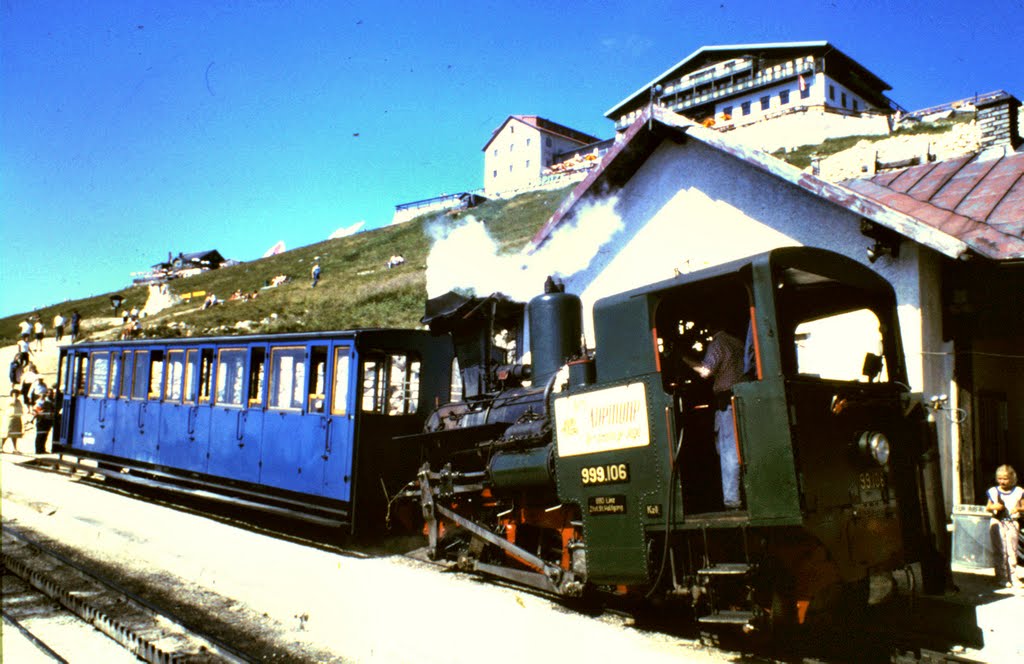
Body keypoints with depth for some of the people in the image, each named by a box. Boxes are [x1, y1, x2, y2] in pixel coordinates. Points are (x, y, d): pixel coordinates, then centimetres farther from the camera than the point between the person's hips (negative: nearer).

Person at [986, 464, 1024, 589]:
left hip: (1012, 523, 0)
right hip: (997, 523, 0)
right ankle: (1002, 577, 6)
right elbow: (987, 508, 11)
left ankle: (1013, 577, 8)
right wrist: (993, 507, -10)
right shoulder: (993, 492, 5)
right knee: (1000, 551, 1)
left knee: (1012, 550, -1)